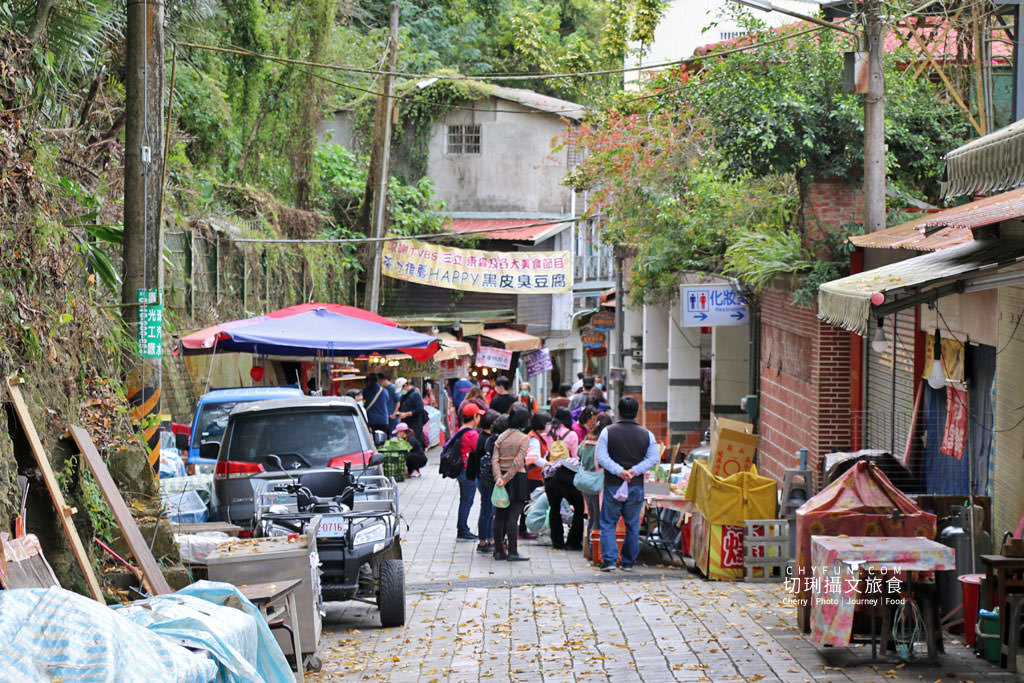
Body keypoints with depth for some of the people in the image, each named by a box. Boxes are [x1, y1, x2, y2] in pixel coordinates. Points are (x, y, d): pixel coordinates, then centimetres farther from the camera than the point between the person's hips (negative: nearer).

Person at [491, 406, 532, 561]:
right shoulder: (524, 438, -7)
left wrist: (498, 477, -11)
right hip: (517, 478, -5)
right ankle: (512, 552, -6)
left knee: (500, 515, 9)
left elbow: (495, 460, -3)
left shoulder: (501, 437, 8)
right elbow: (518, 462, -17)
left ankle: (499, 551, 13)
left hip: (501, 477, 5)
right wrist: (506, 478, -16)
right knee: (513, 516, -6)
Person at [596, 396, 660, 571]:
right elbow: (653, 459, -5)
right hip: (636, 486, 1)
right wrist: (635, 470, -12)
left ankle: (609, 560, -3)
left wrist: (619, 471, -16)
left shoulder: (608, 432, -3)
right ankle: (628, 562, 14)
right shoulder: (647, 435, 2)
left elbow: (600, 457, -11)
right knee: (632, 526, 11)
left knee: (608, 524, 7)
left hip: (612, 485, -1)